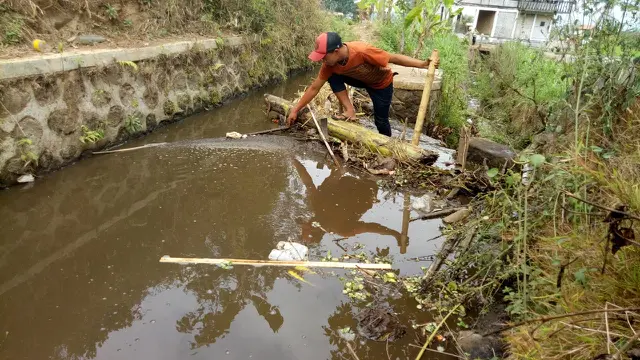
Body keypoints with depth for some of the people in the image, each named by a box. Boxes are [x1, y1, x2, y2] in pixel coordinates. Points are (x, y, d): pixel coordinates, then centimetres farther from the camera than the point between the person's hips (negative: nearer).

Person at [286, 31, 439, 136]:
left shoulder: (361, 51, -42)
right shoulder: (330, 63, -24)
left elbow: (393, 58, -34)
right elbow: (314, 88, -15)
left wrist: (423, 64, -38)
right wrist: (295, 109, -15)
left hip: (382, 83, -4)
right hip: (361, 79, 5)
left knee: (380, 120, 0)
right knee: (333, 78, -17)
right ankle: (350, 111, -8)